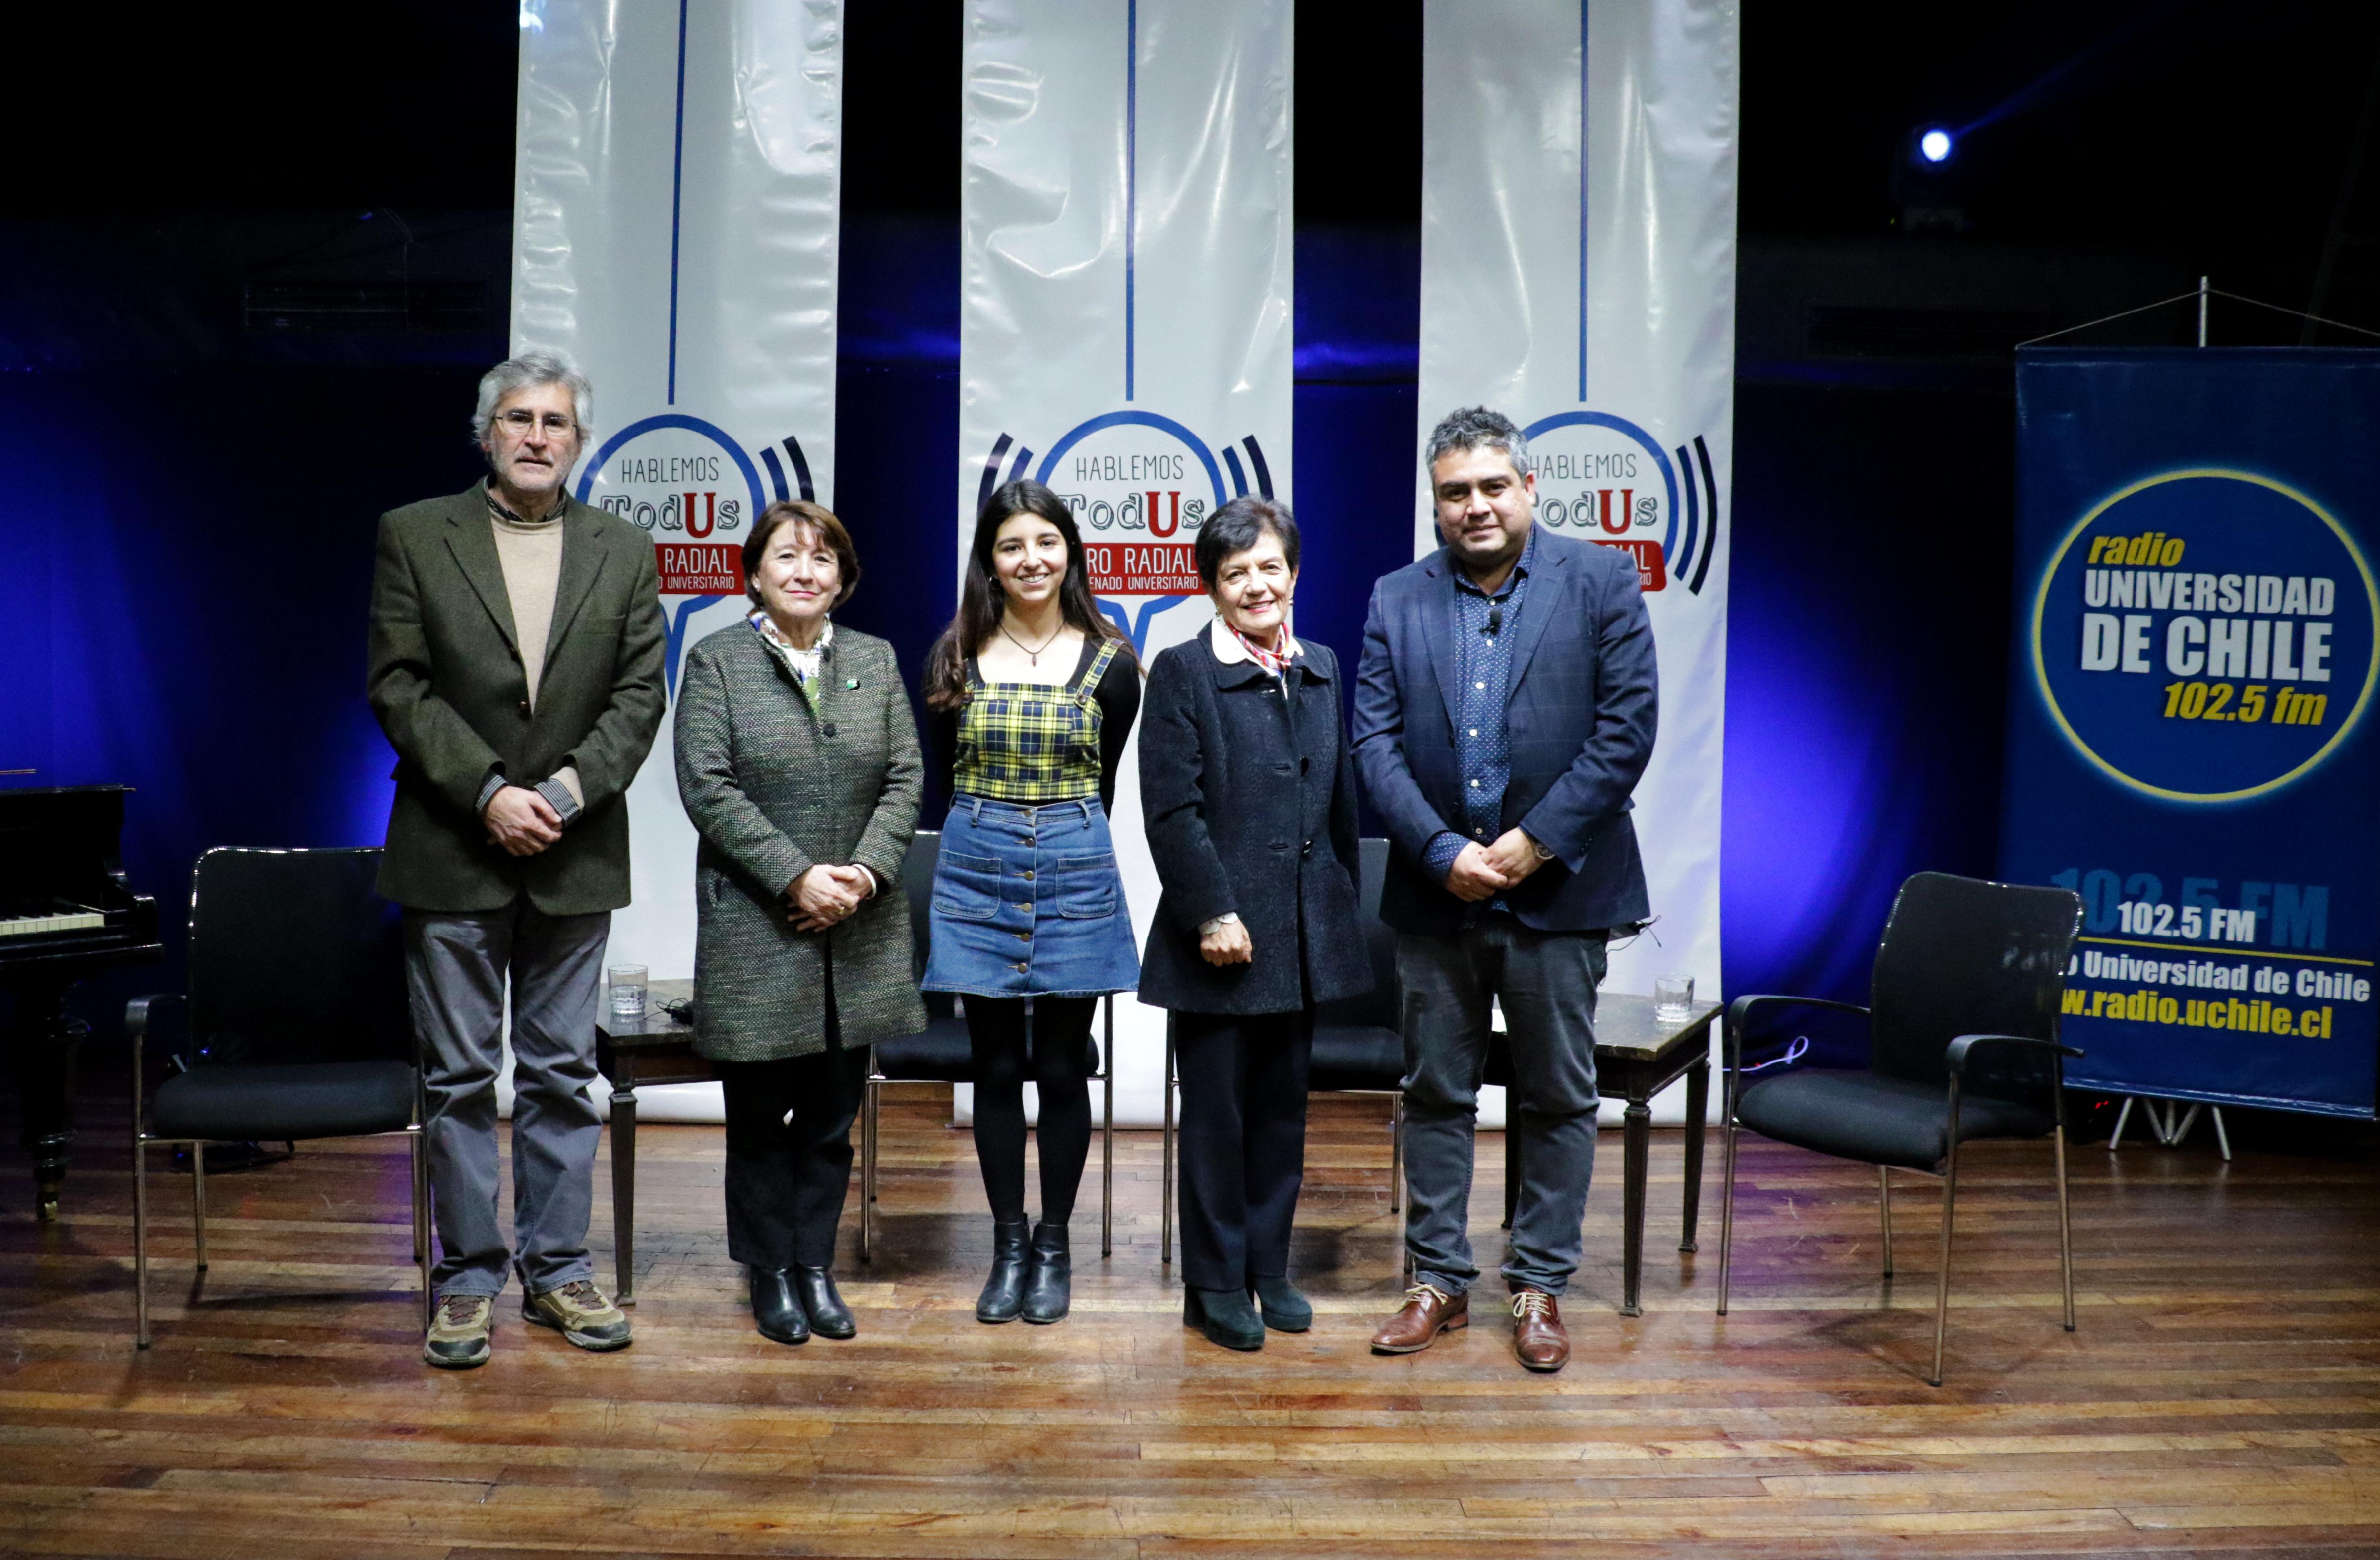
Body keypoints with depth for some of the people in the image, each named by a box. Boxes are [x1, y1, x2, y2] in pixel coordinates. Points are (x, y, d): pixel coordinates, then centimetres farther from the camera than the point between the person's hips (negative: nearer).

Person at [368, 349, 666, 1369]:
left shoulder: (624, 554, 7)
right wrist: (488, 793, -14)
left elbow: (640, 694, 1)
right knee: (460, 1076, 5)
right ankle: (468, 1278, 16)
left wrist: (566, 791, -13)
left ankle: (557, 1268, 20)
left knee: (562, 1073, 9)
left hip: (574, 855, 2)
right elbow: (398, 684, -5)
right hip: (453, 854, -1)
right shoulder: (414, 537, 2)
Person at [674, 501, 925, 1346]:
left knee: (833, 1113, 10)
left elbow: (905, 778, 5)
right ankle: (770, 1271, 22)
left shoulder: (875, 661, 11)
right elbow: (707, 786, -9)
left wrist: (866, 872, -11)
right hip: (754, 929, -3)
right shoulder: (716, 661, 0)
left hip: (858, 929, 3)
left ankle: (816, 1265, 23)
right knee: (761, 1114, 6)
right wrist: (797, 877, -16)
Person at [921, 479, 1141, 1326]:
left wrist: (1062, 835, 11)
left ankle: (1053, 1245, 21)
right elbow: (943, 775, 11)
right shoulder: (955, 658, 3)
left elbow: (1103, 780, 8)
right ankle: (1008, 1245, 21)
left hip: (1074, 873, -1)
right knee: (996, 1067, 7)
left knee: (1061, 1068, 6)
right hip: (977, 874, 1)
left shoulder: (1109, 663, 0)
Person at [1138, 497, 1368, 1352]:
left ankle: (1270, 1266, 27)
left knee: (1282, 1106, 14)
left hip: (1304, 931, 5)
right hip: (1220, 932, -5)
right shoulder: (1181, 672, -6)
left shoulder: (1321, 668, 10)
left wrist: (1341, 907, 9)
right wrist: (1214, 913, -16)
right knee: (1216, 1113, 5)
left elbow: (1340, 799, 13)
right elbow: (1172, 809, -11)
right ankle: (1215, 1282, 18)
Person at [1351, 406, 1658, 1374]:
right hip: (1435, 892, 2)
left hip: (1556, 890, -2)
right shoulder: (1397, 601, 6)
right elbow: (1376, 745, -1)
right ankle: (1439, 1282, 24)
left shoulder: (1602, 583, -1)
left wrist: (1532, 843, -14)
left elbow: (1627, 729, -8)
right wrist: (1444, 854, -13)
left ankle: (1541, 1287, 23)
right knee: (1436, 1094, 11)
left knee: (1558, 1100, 8)